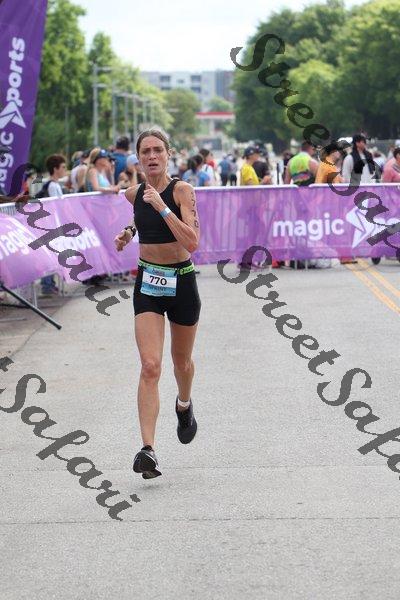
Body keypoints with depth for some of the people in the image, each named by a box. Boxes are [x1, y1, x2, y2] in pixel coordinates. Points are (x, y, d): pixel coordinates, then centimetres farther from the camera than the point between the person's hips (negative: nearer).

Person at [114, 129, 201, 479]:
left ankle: (184, 405, 53)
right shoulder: (134, 194, 1)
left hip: (182, 282, -2)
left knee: (182, 362, 18)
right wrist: (128, 232, 11)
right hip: (147, 283, 2)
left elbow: (192, 243, -25)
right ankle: (148, 450, -19)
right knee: (150, 367, -13)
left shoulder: (182, 190, -13)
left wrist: (161, 207, -28)